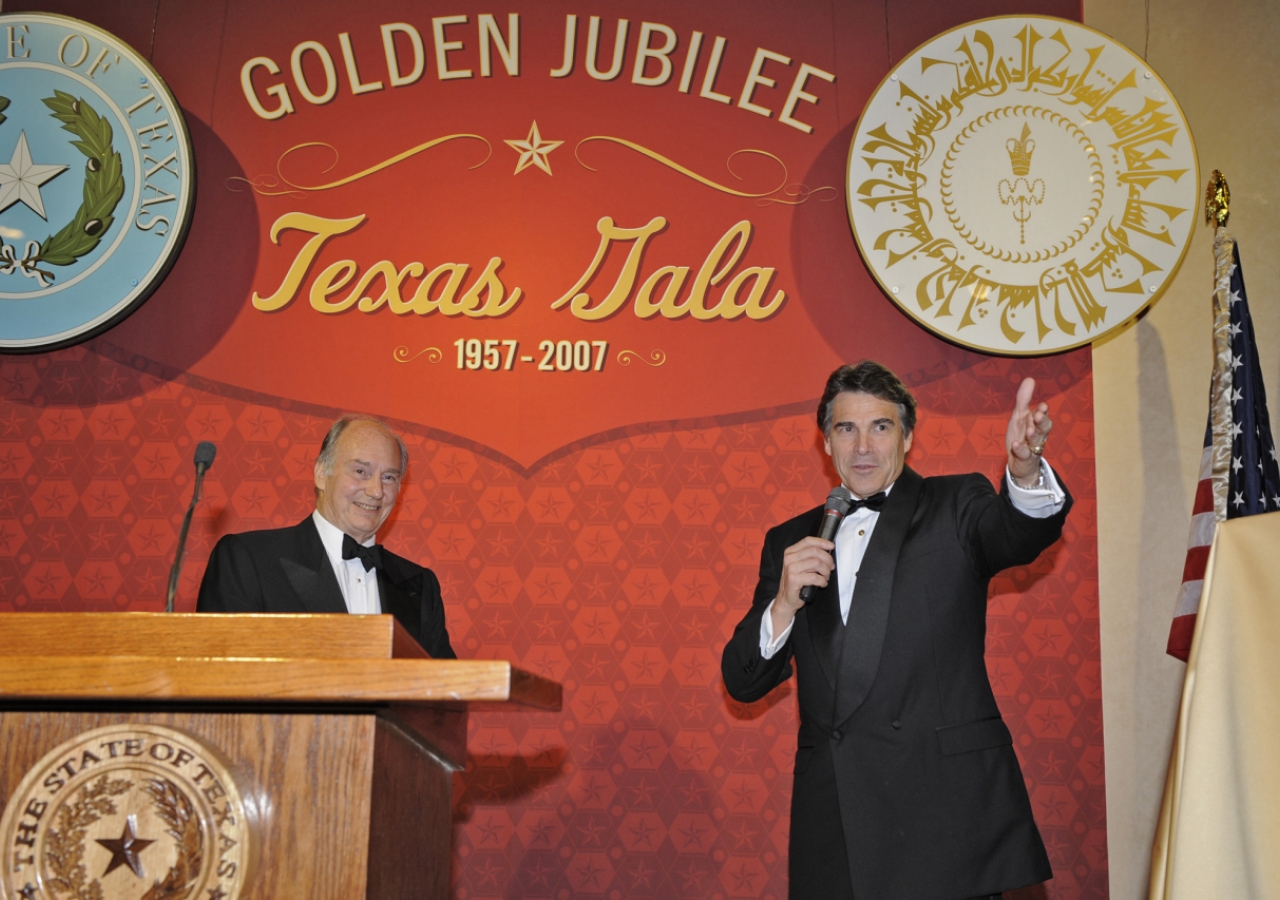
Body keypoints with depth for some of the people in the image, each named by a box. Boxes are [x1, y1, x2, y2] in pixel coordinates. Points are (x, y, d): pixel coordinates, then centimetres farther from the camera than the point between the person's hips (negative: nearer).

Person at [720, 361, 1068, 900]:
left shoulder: (954, 508, 7)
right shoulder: (790, 543, 13)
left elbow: (1022, 532, -16)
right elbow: (743, 685, 8)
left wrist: (1025, 470, -37)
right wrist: (784, 604, -9)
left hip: (944, 802, -3)